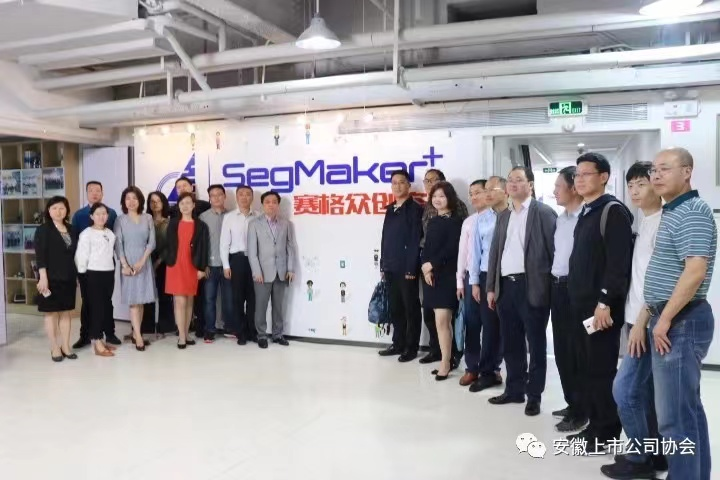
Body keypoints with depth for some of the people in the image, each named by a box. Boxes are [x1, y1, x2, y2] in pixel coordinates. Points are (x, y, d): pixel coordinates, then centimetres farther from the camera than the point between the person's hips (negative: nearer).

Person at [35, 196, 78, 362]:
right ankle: (54, 348, 9)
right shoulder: (43, 230, -5)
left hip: (68, 278, 5)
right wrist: (43, 277, -19)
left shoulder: (71, 230, 11)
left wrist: (76, 276, 13)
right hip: (51, 278, -5)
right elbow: (40, 255, -11)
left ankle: (65, 346, 16)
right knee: (51, 312, 2)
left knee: (66, 312, 9)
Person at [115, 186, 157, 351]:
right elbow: (118, 245, -4)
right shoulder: (120, 220, 1)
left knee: (141, 300, 6)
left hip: (144, 262, 2)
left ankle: (135, 333, 16)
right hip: (128, 263, -2)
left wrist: (142, 261, -10)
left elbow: (152, 242, 0)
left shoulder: (148, 219, 5)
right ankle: (138, 337, -5)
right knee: (133, 300, -3)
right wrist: (125, 265, -14)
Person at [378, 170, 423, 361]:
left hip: (406, 268, -7)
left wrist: (411, 268, -18)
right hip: (390, 268, 7)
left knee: (411, 308, 3)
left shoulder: (415, 209, -6)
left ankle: (411, 347, 10)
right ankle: (398, 344, 22)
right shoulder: (390, 210, 15)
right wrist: (383, 265, 12)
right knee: (395, 308, 12)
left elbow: (416, 240, -13)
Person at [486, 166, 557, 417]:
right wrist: (491, 287, 10)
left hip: (531, 287, -6)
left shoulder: (544, 212, -3)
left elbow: (553, 249, -7)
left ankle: (534, 395, 16)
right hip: (506, 286, 6)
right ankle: (514, 389, 26)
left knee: (536, 344, 5)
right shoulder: (503, 216, 16)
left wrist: (549, 287, -12)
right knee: (510, 344, 13)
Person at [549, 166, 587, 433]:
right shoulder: (560, 219, 13)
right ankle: (572, 404, 29)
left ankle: (580, 412, 14)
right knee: (562, 350, 15)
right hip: (557, 288, 8)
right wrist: (554, 282, 13)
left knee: (577, 352, 1)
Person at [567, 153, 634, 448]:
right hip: (582, 305, 9)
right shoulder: (585, 213, 16)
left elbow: (619, 262, -19)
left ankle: (608, 432, 12)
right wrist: (576, 297, 15)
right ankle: (594, 425, 24)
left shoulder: (613, 211, -11)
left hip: (601, 306, -9)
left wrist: (605, 301, -21)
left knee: (602, 370, 0)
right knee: (586, 368, 13)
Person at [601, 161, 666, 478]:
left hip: (649, 323, -8)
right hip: (637, 318, 8)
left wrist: (642, 322, -17)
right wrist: (634, 320, 10)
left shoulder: (662, 223, -13)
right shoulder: (644, 223, 13)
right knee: (645, 390, 13)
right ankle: (658, 454, 23)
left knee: (624, 389, -6)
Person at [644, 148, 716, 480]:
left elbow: (695, 271, -24)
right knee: (689, 407, 17)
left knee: (674, 414, -5)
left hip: (680, 321, -10)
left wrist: (665, 319, -20)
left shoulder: (692, 212, -15)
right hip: (674, 319, 10)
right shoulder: (673, 212, 16)